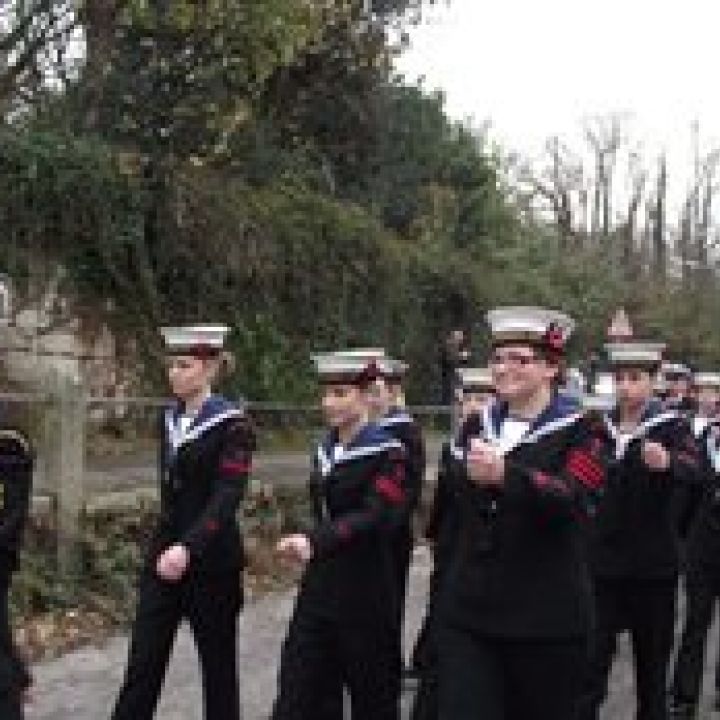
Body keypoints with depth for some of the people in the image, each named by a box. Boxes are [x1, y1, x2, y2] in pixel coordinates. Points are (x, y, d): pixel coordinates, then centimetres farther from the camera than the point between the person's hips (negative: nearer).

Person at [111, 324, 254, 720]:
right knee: (143, 662, 3)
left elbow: (227, 497, -21)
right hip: (163, 550, 6)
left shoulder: (232, 424, -12)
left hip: (211, 558, -6)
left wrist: (188, 548, -33)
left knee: (217, 661, 9)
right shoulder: (169, 419, 8)